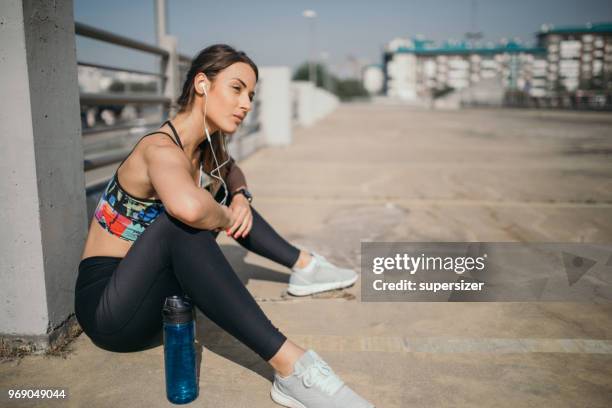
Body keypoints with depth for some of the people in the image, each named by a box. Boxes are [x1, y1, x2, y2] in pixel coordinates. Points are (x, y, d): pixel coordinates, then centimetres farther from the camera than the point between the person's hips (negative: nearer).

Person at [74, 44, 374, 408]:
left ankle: (303, 265, 21)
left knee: (224, 193, 13)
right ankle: (290, 368, -38)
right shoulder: (161, 148, -25)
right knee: (183, 225, -36)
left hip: (151, 291, 9)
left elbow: (232, 172, 24)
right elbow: (188, 208, -48)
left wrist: (239, 198, 1)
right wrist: (225, 219, -26)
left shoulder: (208, 145, -1)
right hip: (107, 309, -9)